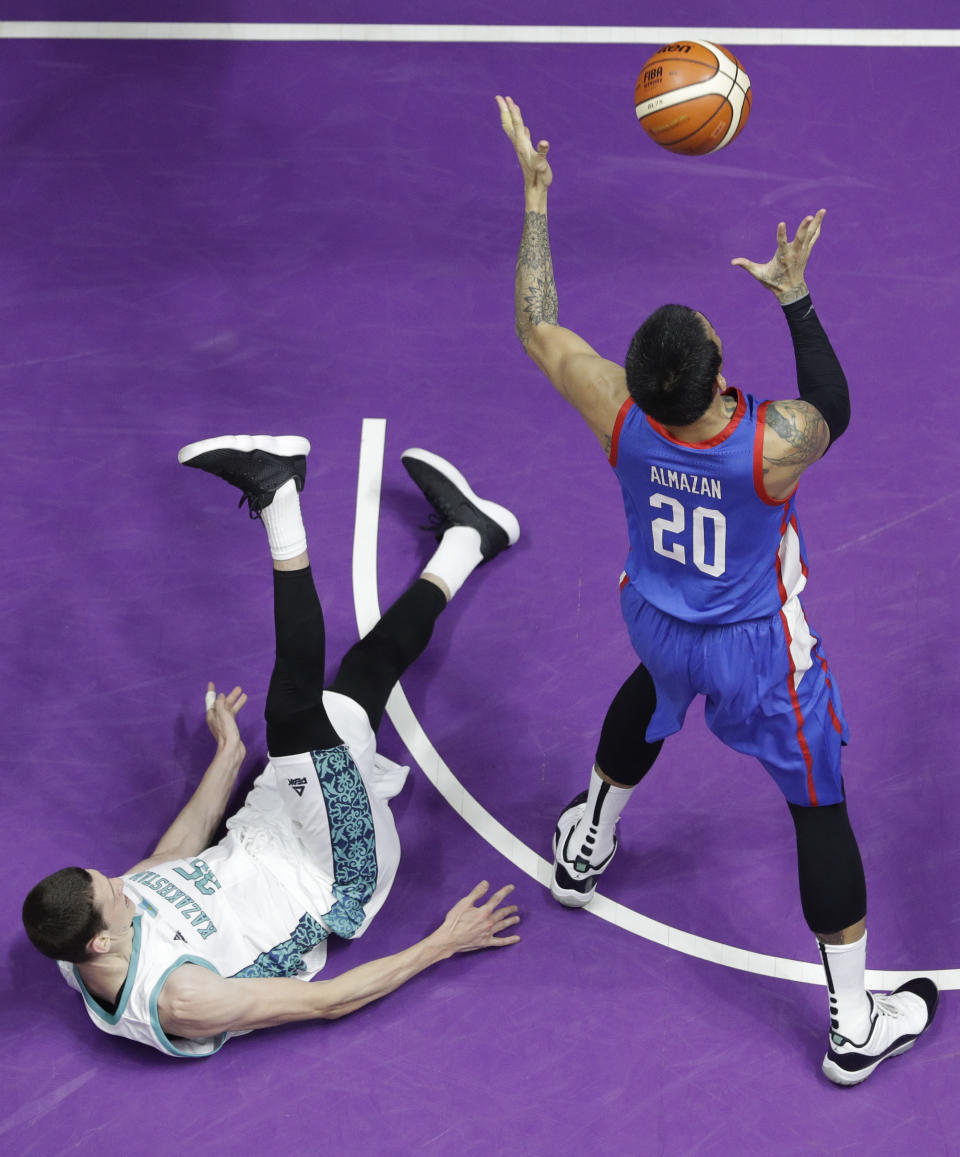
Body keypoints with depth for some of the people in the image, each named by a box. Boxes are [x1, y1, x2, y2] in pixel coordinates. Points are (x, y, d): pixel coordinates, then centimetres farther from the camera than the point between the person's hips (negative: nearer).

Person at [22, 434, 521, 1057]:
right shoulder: (178, 1000, -37)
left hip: (261, 845, 7)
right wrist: (442, 945, -23)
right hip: (339, 886, -7)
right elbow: (326, 1002, -27)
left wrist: (228, 754, 8)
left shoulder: (77, 925, -16)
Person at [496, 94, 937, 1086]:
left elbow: (537, 327, -10)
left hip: (657, 622, 4)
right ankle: (856, 1026, 22)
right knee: (819, 807, 12)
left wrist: (535, 196, -6)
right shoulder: (773, 444, -36)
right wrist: (796, 299, -14)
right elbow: (833, 409, -10)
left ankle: (585, 850, 59)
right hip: (757, 652, -4)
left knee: (655, 686, 40)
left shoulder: (619, 415, -27)